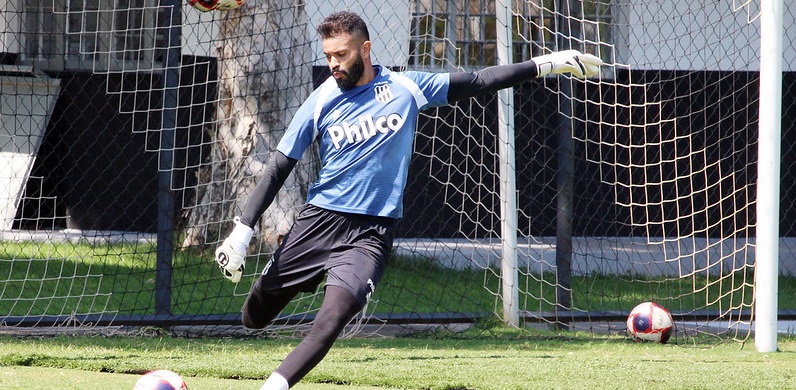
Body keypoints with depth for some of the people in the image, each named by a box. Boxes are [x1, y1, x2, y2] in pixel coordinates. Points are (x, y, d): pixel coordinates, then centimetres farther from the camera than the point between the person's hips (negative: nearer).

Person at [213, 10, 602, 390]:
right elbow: (278, 167, 2)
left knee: (329, 324, -22)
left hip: (372, 232, -1)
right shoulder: (321, 101, -1)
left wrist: (545, 65, 3)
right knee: (253, 317, 5)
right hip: (319, 220, 1)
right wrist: (242, 230, -4)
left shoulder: (405, 88, 1)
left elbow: (476, 82, 6)